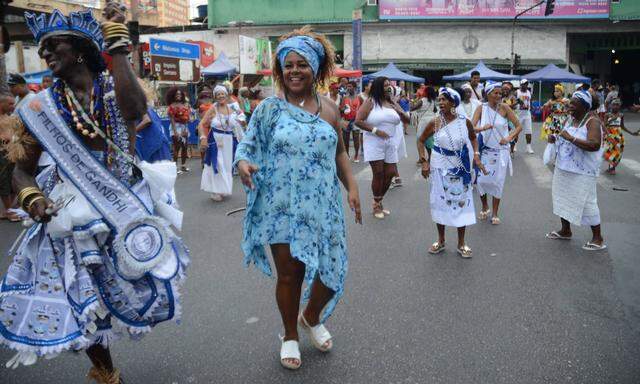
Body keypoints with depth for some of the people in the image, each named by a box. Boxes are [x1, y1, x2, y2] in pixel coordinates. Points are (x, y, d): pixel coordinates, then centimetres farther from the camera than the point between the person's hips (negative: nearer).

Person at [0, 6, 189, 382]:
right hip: (74, 214, 1)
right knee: (84, 303, 9)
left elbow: (135, 108, -31)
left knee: (132, 285, 12)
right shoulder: (40, 107, -1)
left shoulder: (115, 87, -5)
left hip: (124, 205, 0)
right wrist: (31, 198, -16)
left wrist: (116, 40, -27)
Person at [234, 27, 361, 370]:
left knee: (332, 271, 5)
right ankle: (290, 336, 33)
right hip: (282, 208, -2)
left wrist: (352, 187, 3)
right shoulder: (270, 108, -2)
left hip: (321, 207, 3)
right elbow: (247, 145, -2)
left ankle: (312, 318, 37)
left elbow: (339, 152, 13)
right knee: (289, 274, 7)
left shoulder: (329, 108, 6)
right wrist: (243, 162, -25)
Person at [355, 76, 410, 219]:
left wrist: (401, 113, -9)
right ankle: (376, 205, 12)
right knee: (378, 174, -5)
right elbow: (358, 121, -12)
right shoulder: (370, 102, -4)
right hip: (374, 143, -5)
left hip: (391, 143, 6)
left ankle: (379, 202, 26)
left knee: (390, 173, 6)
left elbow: (407, 121, 13)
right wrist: (375, 130, -17)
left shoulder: (393, 104, 12)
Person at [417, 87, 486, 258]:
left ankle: (461, 243, 19)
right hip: (440, 168, 0)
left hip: (460, 169, 0)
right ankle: (441, 240, 25)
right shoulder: (435, 122, -8)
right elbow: (421, 141, 3)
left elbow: (473, 138, 13)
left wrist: (476, 154, -2)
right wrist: (424, 161, -6)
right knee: (440, 202, 8)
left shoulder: (465, 122, -7)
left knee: (461, 202, 5)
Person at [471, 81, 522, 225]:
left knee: (497, 182, 4)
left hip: (501, 151, 0)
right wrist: (483, 128, -31)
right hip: (485, 150, 0)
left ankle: (495, 213, 19)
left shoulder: (504, 108, -5)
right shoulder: (481, 109, -4)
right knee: (481, 180, -1)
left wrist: (509, 138, -14)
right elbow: (472, 128, -12)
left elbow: (518, 126, -1)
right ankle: (485, 207, 27)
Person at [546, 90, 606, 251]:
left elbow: (595, 145, -28)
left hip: (582, 172, -8)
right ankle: (565, 231, 33)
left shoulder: (592, 121, -15)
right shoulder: (570, 119, 9)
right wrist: (555, 138, 3)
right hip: (563, 168, 8)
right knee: (563, 199, 16)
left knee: (586, 203, -4)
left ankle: (598, 239, 9)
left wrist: (571, 138, -30)